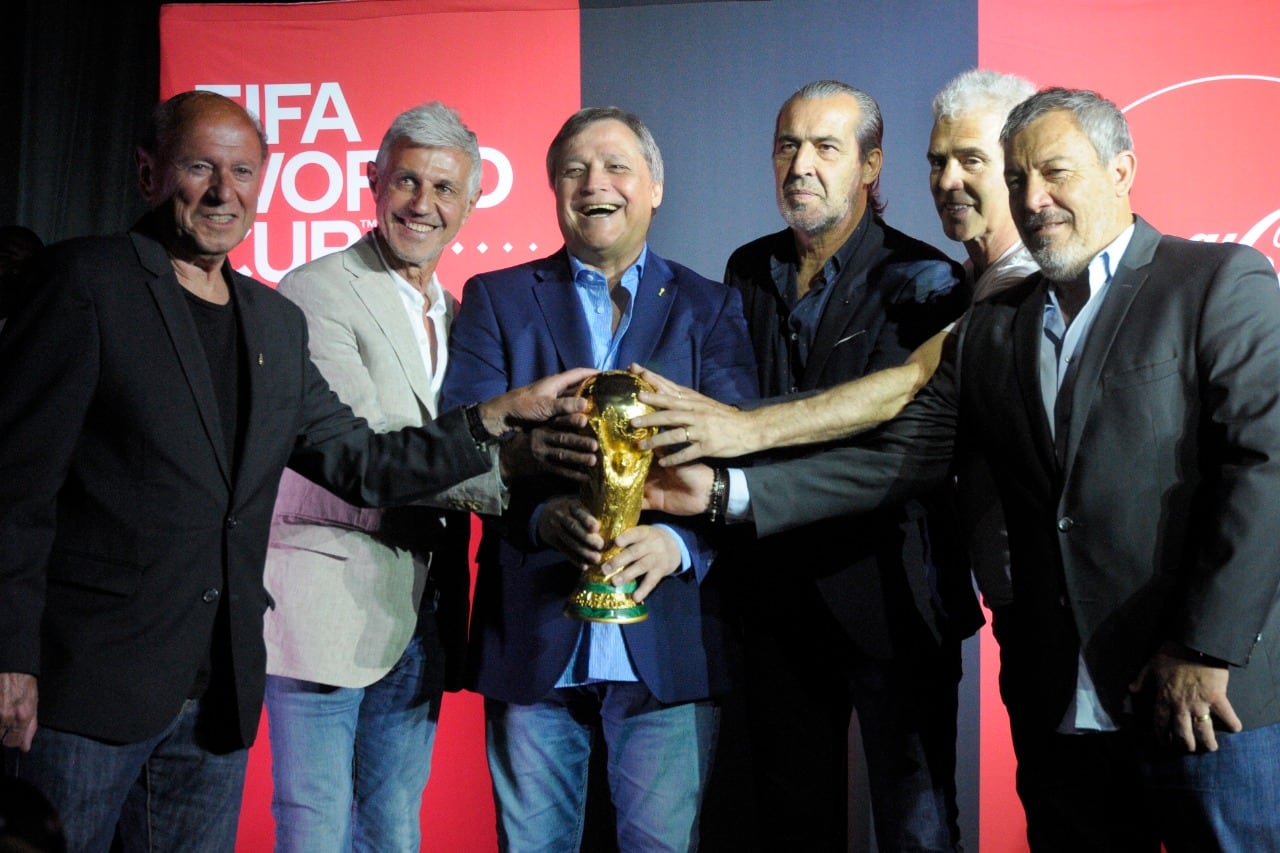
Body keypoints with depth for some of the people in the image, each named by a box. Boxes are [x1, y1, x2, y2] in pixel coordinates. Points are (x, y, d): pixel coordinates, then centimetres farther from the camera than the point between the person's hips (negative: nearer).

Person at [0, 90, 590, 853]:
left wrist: (507, 414, 4)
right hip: (90, 688, -6)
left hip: (219, 697, 6)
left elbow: (362, 464, 12)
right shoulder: (89, 283, -5)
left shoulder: (277, 322, 14)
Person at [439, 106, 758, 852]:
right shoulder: (496, 300, 9)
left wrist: (677, 541, -21)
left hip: (669, 641, 0)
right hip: (533, 635, 1)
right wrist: (542, 513, -22)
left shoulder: (712, 310, 9)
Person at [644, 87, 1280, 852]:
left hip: (1211, 703, -4)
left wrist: (1205, 649, -16)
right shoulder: (992, 326, 12)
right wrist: (728, 491, -6)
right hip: (1056, 710, 5)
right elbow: (901, 456, 4)